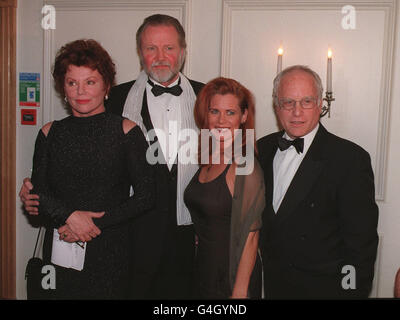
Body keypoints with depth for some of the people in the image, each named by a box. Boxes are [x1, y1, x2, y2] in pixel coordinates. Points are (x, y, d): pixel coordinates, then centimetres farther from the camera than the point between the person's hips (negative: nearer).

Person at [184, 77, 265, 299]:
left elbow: (249, 238, -19)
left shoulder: (246, 166, -19)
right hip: (203, 272, 7)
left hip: (233, 278, -6)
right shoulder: (207, 160, 2)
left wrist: (240, 292, -18)